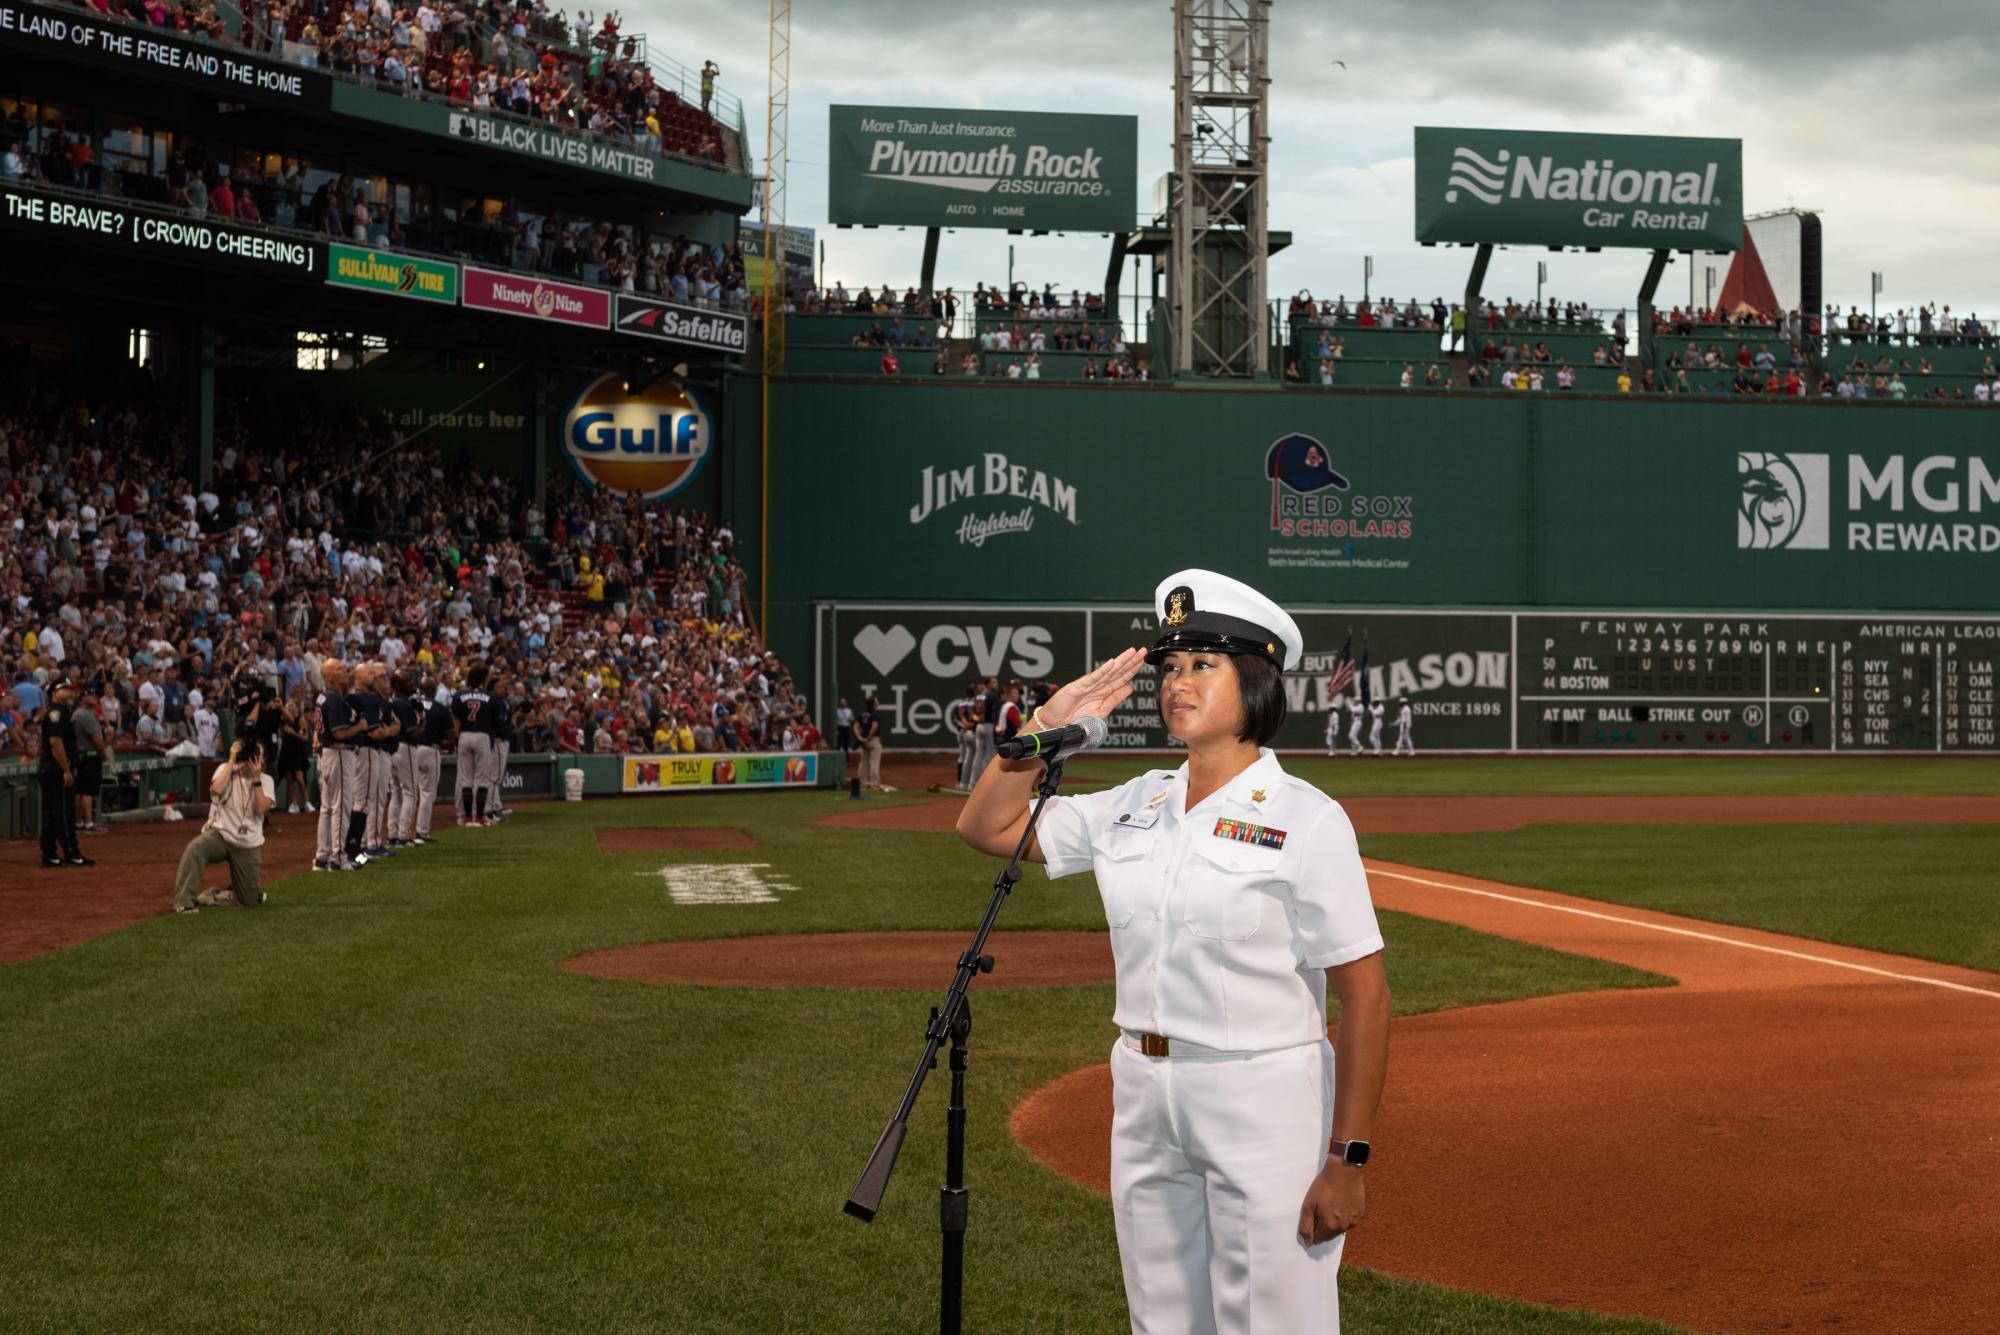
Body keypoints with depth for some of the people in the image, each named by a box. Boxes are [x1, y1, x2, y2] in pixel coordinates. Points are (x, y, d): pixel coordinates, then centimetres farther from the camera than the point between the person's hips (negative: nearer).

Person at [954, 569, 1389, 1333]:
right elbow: (985, 826, 14)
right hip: (1144, 1098, 6)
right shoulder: (1134, 807, 8)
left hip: (1264, 1099, -6)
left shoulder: (1305, 818, -10)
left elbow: (1364, 995, -12)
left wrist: (1347, 1159, -16)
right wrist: (1049, 724, 1)